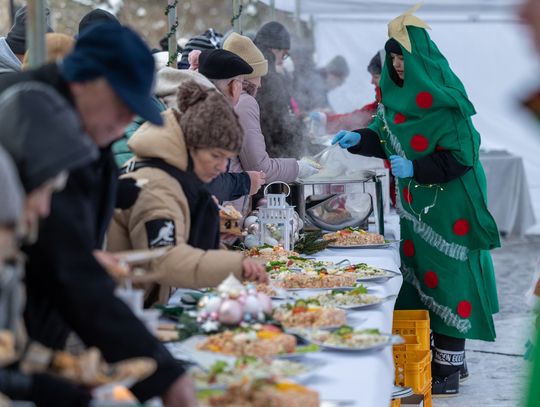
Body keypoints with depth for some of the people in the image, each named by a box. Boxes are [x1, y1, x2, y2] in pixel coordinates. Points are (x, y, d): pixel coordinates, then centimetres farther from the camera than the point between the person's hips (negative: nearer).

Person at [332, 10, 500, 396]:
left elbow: (461, 157, -19)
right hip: (416, 206, 8)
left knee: (445, 278, -5)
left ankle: (449, 370, 2)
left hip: (449, 209, -8)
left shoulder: (445, 100, -17)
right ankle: (434, 357, 22)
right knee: (419, 275, 11)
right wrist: (359, 139, 0)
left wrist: (415, 168, -25)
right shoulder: (401, 95, 6)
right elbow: (388, 139, 16)